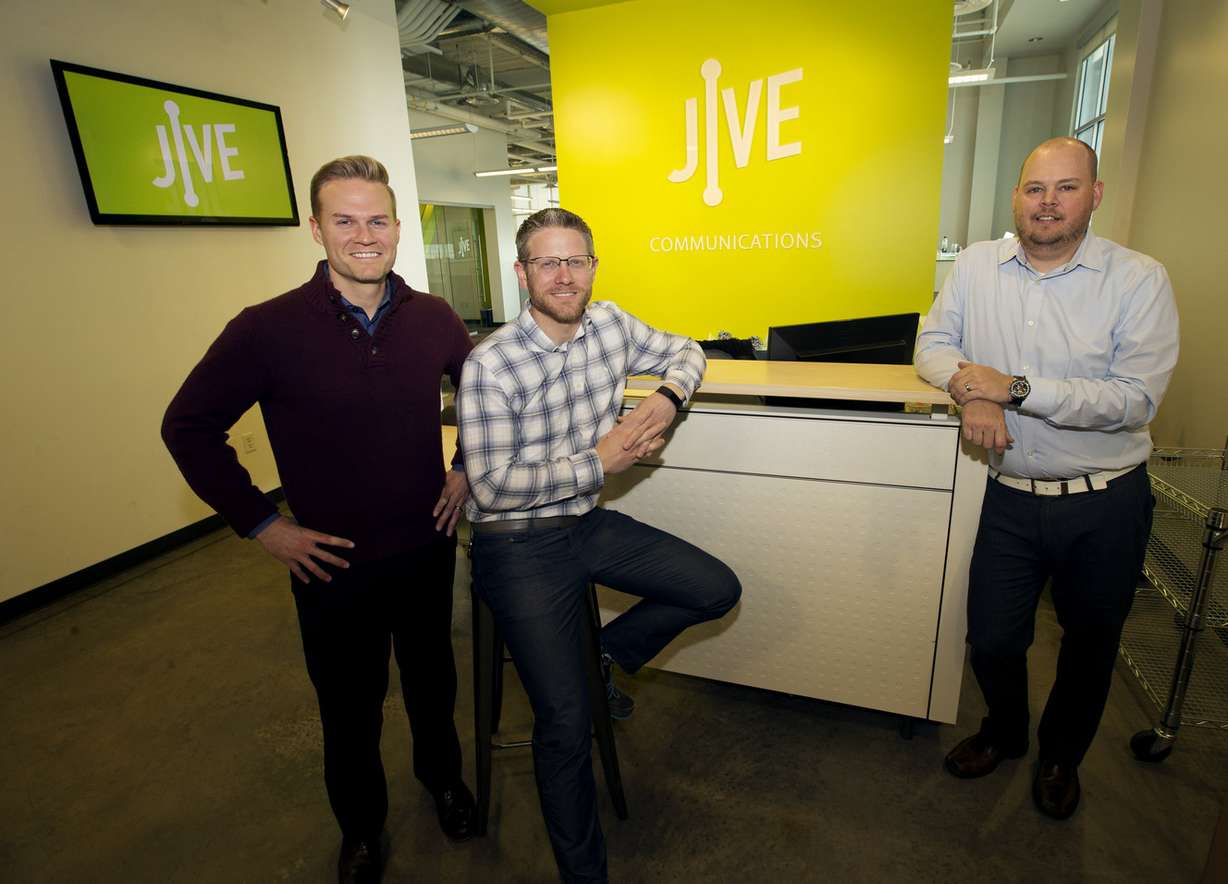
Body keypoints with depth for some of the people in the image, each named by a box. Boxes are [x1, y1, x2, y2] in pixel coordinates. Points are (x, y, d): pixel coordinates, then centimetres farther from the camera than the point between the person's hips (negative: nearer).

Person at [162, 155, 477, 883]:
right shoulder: (268, 329, -15)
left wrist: (469, 467, 4)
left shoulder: (434, 318, -6)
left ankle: (443, 773, 53)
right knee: (351, 709, 17)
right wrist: (260, 523, -8)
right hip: (335, 563, -2)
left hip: (427, 547, 3)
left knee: (432, 678, 23)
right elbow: (189, 426, -5)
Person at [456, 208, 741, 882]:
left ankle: (605, 654, 23)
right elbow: (493, 485, -20)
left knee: (718, 590, 1)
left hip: (590, 525, 6)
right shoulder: (490, 365, -19)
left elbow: (685, 351, 14)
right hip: (518, 547, -6)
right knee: (566, 724, -8)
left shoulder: (610, 324, -1)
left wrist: (668, 395, -9)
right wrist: (600, 461, -18)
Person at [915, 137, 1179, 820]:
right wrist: (971, 388, -17)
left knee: (1090, 642, 18)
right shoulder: (978, 265, 0)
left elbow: (1136, 399, -17)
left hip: (1106, 505, -1)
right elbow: (934, 345, 4)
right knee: (992, 640, 8)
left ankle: (1062, 756, 45)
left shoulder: (1140, 279, -9)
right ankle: (1005, 733, 41)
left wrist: (1016, 388, -24)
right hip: (1012, 498, 2)